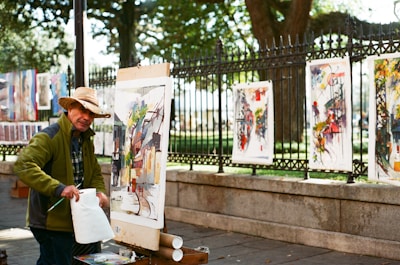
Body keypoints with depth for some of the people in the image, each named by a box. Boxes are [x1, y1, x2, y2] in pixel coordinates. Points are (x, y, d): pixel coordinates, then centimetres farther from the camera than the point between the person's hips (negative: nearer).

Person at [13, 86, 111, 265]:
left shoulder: (86, 141, 14)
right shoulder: (48, 137, -15)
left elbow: (95, 173, 22)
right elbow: (23, 166, -28)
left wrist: (99, 191, 0)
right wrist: (58, 188, -35)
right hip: (51, 222, -8)